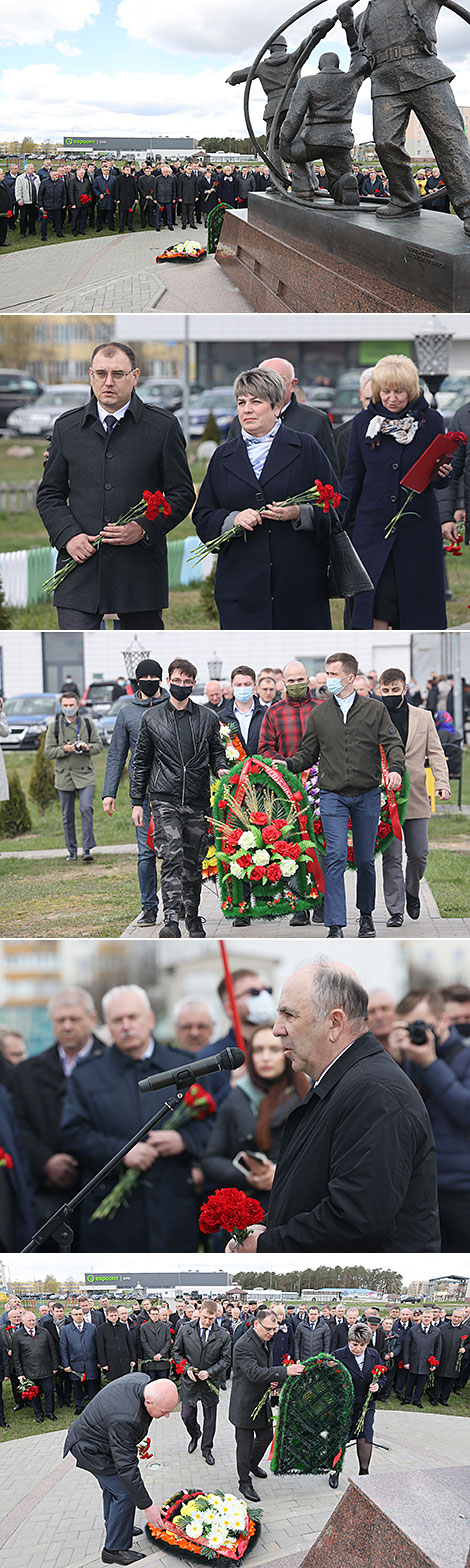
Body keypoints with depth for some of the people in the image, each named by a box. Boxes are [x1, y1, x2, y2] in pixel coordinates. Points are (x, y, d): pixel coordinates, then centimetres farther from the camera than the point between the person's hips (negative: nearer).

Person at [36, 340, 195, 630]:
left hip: (140, 569, -1)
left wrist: (144, 529, -11)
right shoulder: (67, 427, 10)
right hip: (81, 566, 1)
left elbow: (182, 493, 4)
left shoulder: (164, 427, 3)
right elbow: (49, 494, 14)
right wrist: (68, 535, -4)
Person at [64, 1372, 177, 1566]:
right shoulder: (124, 1420, -42)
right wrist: (147, 1506, -31)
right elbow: (127, 1468, -36)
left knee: (112, 1487, 25)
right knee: (124, 1492, -7)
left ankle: (114, 1527, 45)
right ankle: (114, 1549, 4)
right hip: (90, 1450, -9)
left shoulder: (142, 1380, -17)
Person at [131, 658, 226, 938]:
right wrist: (137, 802, 8)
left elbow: (217, 752, 17)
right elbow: (141, 762, 12)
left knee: (194, 862, 8)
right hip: (165, 800, -2)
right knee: (172, 858, -16)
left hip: (198, 800, 2)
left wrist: (221, 769, -8)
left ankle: (193, 917, 22)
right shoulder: (152, 718, 8)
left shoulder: (208, 719, 10)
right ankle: (171, 920, -23)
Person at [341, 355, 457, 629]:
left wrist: (441, 473, -15)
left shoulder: (431, 421, 2)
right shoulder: (364, 422, 6)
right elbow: (352, 479, 10)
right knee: (374, 606, -5)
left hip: (419, 525, 0)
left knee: (418, 607, 3)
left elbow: (441, 480, 8)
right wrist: (340, 524, 5)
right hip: (374, 524, 1)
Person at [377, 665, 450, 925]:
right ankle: (395, 909, 2)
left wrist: (442, 783, -8)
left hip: (416, 797, 2)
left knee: (418, 854, 5)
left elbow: (435, 753, 7)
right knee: (392, 857, -4)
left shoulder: (423, 718, 8)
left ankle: (412, 891, 33)